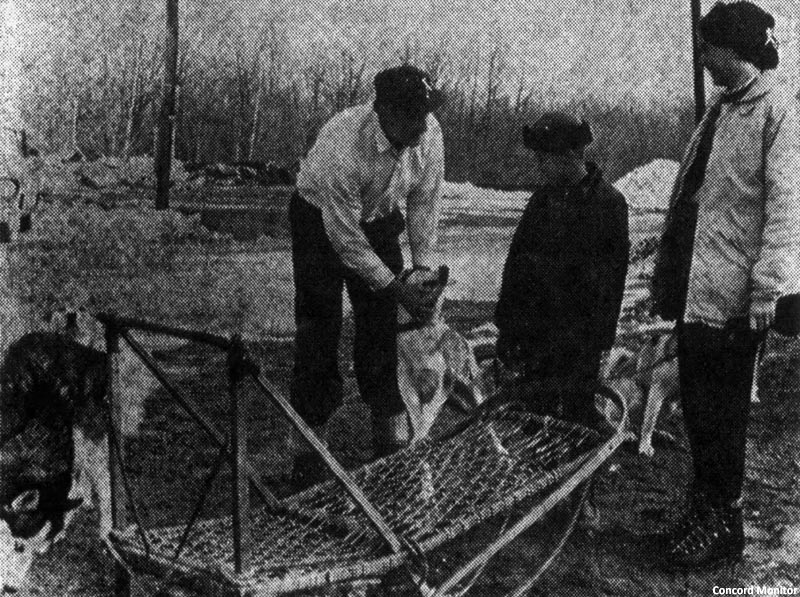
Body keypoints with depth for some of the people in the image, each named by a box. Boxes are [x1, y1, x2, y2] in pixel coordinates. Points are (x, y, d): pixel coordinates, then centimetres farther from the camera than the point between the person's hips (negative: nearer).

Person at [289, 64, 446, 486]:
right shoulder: (342, 148, -38)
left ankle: (393, 442, 12)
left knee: (381, 326, 3)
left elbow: (425, 200, -7)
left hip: (379, 221, 4)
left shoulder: (429, 135, -22)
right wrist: (397, 288, -27)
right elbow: (344, 237, -30)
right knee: (318, 329, -5)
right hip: (321, 221, -4)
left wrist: (423, 266, -13)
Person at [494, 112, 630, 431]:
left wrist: (599, 339, -8)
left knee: (578, 413, 2)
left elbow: (614, 275, -5)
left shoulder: (608, 202, -5)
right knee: (535, 410, 10)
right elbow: (515, 260, 11)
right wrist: (506, 326, 7)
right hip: (533, 330, 4)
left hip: (579, 339, -4)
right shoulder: (542, 198, 8)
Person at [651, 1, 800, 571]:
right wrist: (668, 276, 19)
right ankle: (705, 511, 29)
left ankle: (723, 524, 18)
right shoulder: (722, 111, 17)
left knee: (721, 415, 2)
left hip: (732, 294, -8)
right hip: (696, 286, 8)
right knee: (697, 405, 15)